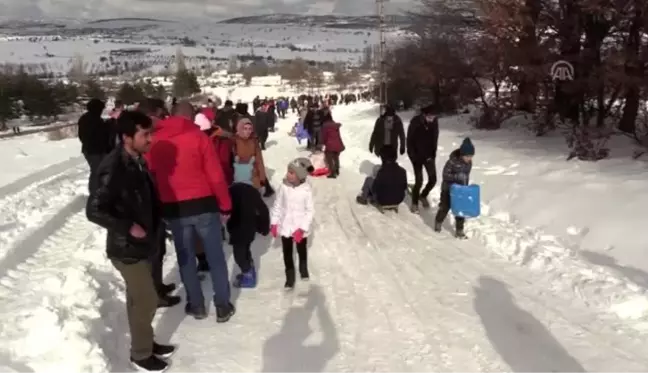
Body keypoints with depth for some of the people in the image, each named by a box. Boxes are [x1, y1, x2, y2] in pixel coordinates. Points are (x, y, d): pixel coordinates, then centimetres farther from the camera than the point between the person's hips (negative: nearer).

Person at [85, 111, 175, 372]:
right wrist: (128, 227, -22)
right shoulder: (113, 170, -25)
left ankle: (144, 343, 38)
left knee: (138, 298, 21)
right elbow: (94, 210, -24)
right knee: (147, 301, 3)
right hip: (126, 248, -8)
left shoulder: (137, 162, 2)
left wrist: (154, 224, 8)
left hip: (141, 244, 8)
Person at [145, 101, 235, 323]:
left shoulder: (155, 141, 2)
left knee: (186, 258, 16)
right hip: (203, 205, -2)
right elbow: (216, 175, -9)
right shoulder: (198, 136, -8)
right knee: (215, 257, 9)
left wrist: (157, 208, 18)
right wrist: (225, 205, 0)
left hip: (173, 209, 3)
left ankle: (196, 305, 25)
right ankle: (223, 306, 16)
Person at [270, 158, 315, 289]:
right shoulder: (284, 187, -12)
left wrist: (302, 228, -18)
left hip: (300, 229, -2)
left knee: (302, 250, 21)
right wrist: (274, 223, -2)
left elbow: (310, 211, -14)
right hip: (285, 227, 2)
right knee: (287, 253, 11)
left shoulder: (306, 190, -20)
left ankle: (303, 269, 48)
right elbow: (277, 206, -1)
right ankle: (290, 277, 28)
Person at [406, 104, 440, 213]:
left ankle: (423, 196, 30)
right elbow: (410, 140, -11)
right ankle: (414, 202, 15)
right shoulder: (415, 122, -19)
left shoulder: (434, 122, -8)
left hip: (429, 155, 4)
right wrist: (413, 156, -14)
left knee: (433, 179, 2)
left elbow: (435, 139, 3)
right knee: (419, 181, -6)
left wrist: (433, 154, -2)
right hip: (417, 155, -4)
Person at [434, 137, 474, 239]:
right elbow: (445, 175, -21)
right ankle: (438, 222, 40)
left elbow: (467, 176, 8)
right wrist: (457, 176, -34)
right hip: (448, 189, -4)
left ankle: (459, 230, 17)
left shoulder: (469, 163, -5)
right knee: (445, 207, 13)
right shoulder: (452, 161, -24)